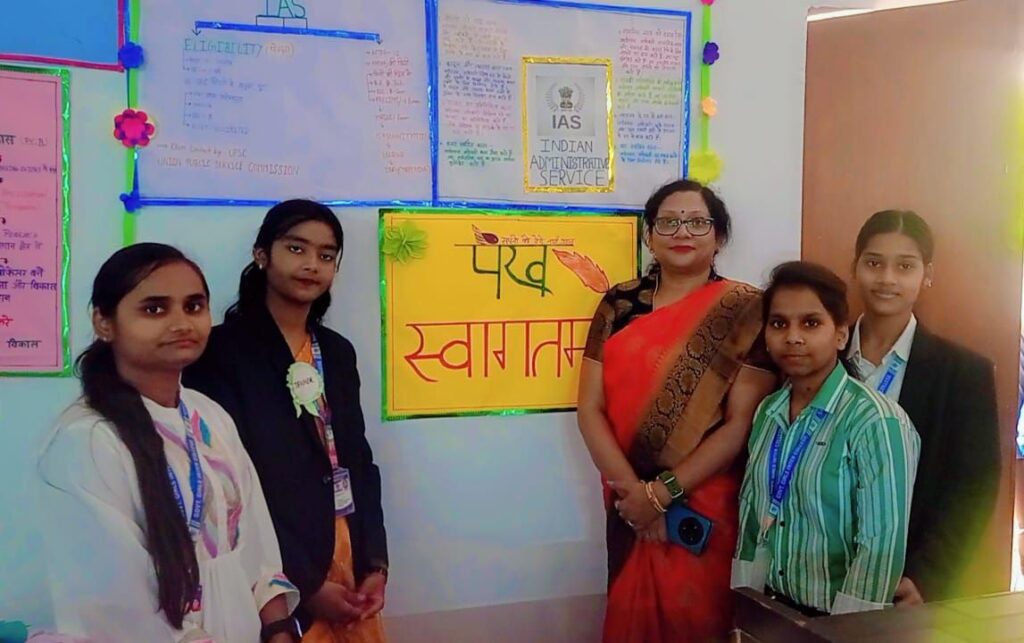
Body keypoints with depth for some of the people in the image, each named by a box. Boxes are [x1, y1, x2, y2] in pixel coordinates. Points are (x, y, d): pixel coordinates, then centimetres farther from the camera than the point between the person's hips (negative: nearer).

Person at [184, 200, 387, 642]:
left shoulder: (337, 352, 10)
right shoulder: (224, 350, -9)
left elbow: (359, 462, 11)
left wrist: (376, 563, 1)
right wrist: (304, 583, -13)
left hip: (349, 561, 6)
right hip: (278, 580, -5)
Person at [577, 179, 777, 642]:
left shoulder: (744, 310, -7)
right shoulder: (619, 304, 2)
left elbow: (742, 422, -12)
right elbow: (590, 408, -2)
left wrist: (662, 491, -14)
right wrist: (633, 489, -13)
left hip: (708, 509, -3)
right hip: (630, 506, 3)